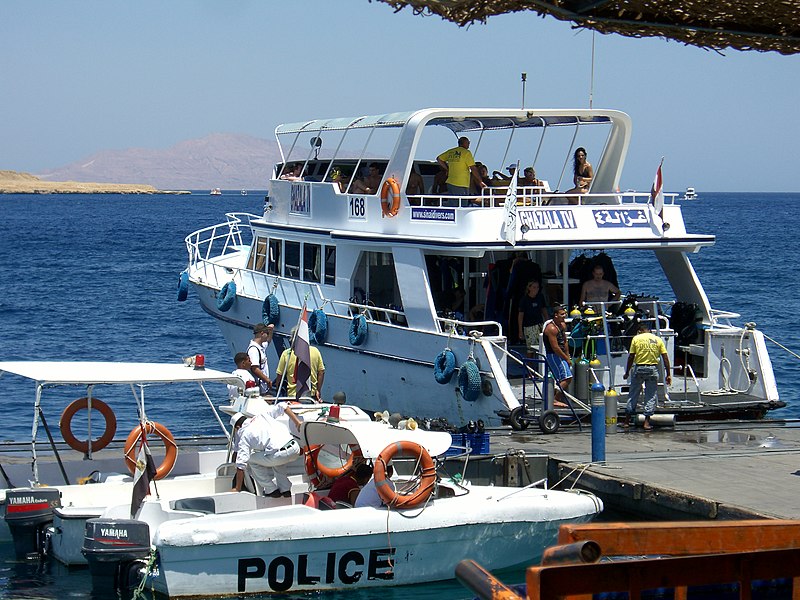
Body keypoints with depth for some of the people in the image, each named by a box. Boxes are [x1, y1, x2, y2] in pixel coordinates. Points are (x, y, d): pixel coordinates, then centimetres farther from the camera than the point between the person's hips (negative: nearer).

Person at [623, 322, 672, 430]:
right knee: (651, 396, 7)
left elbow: (631, 357, -2)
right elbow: (665, 358, 1)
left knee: (633, 395, 10)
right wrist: (668, 374, 4)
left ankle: (627, 421, 14)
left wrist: (627, 372, 6)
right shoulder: (658, 339, 4)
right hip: (652, 369, 1)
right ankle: (647, 422, 3)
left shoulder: (636, 338, -1)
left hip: (639, 369, -1)